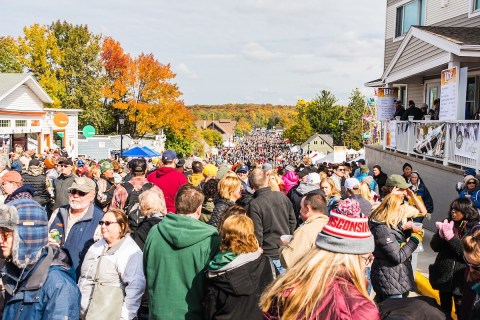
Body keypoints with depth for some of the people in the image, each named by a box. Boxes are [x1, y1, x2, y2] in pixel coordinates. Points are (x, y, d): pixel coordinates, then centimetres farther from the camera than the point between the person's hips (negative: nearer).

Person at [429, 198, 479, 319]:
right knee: (444, 310, 19)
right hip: (443, 275, 4)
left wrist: (451, 236, -24)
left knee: (461, 312, 9)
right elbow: (435, 247, 0)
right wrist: (441, 234, -18)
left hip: (461, 279, -4)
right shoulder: (447, 223, 1)